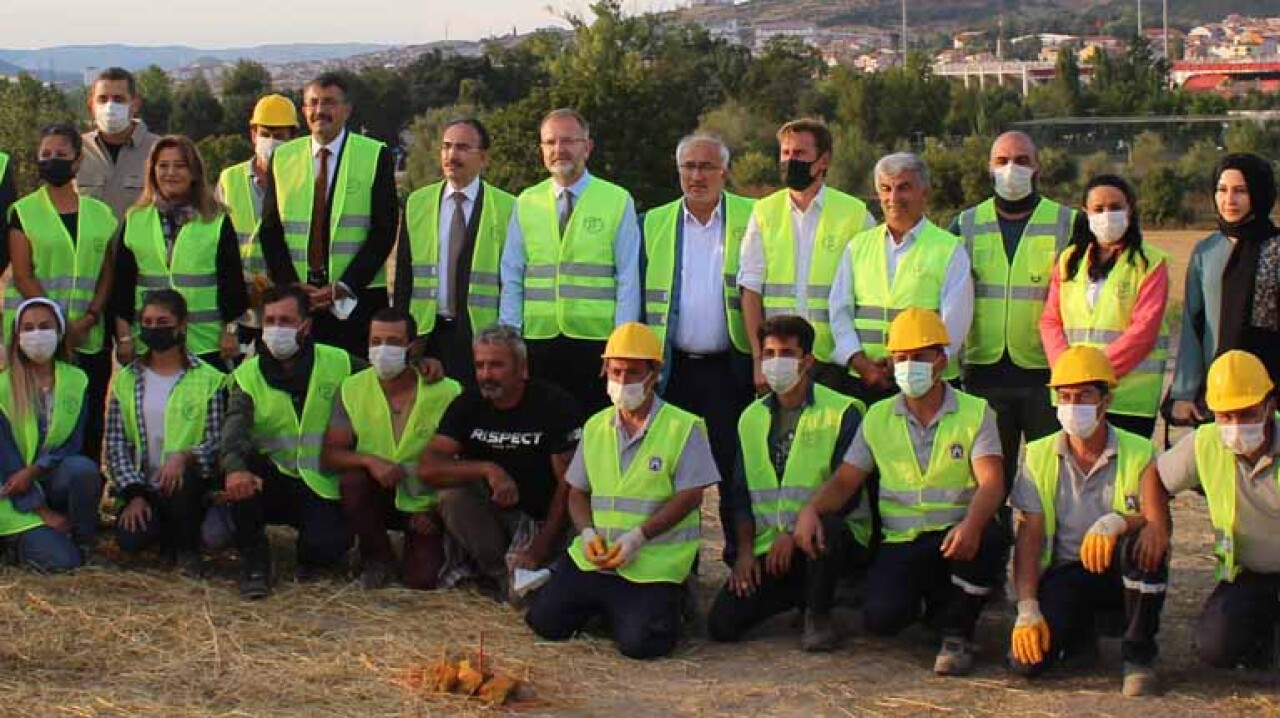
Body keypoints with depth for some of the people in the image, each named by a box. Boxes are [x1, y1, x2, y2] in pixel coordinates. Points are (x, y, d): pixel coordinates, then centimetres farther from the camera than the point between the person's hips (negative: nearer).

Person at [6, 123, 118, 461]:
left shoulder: (100, 214, 13)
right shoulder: (23, 212, 4)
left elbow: (107, 274, 10)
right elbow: (22, 275, -3)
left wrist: (89, 318, -6)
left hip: (90, 337, 3)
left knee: (90, 424, -1)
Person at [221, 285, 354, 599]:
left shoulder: (338, 364, -1)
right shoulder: (248, 375, -4)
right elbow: (234, 430, -21)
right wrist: (234, 468, -44)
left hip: (321, 487, -1)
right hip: (271, 481, 1)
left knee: (328, 549, -29)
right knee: (239, 466, -32)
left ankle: (310, 552, 13)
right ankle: (254, 561, -12)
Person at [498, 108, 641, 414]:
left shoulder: (617, 201, 2)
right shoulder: (526, 203, 10)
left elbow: (628, 281, -1)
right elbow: (511, 279, 8)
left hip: (597, 343, -2)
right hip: (537, 343, 2)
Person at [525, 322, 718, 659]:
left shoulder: (684, 428, -5)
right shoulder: (595, 427, 12)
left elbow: (690, 496, -10)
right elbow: (577, 492, 16)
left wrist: (637, 537, -19)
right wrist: (588, 532, -6)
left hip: (654, 564, -5)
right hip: (594, 556, 5)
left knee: (637, 642, -21)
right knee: (543, 620, -6)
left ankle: (665, 603, 12)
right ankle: (606, 604, 20)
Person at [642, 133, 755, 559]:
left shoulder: (752, 221, 0)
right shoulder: (653, 223, 8)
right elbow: (637, 295, 11)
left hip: (730, 368, -2)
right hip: (672, 366, 3)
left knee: (735, 468, 0)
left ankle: (741, 560, 11)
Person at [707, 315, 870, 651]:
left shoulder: (842, 412, -6)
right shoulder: (752, 418, 12)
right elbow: (742, 494, 14)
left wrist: (795, 530, -20)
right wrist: (745, 550, 0)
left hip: (830, 534, -4)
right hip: (769, 545, 5)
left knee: (823, 526, -41)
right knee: (722, 623, -12)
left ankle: (819, 617, -12)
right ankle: (803, 592, 16)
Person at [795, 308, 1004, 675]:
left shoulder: (976, 413, 0)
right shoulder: (878, 418, 10)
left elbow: (991, 482, -13)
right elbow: (844, 482, 10)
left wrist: (972, 524, -36)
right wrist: (811, 509, -13)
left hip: (955, 535, -2)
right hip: (901, 543, 2)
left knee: (988, 539, -38)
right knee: (881, 617, -26)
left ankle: (957, 631, -9)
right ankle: (931, 602, 15)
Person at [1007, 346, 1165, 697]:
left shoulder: (1139, 452, -4)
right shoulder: (1039, 456, 2)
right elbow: (1029, 536, -3)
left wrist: (1118, 522, -38)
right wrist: (1027, 609, -13)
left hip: (1120, 574, -1)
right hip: (1065, 573, 1)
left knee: (1144, 543, -36)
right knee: (1027, 660, -23)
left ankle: (1138, 655, -15)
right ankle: (1079, 630, 14)